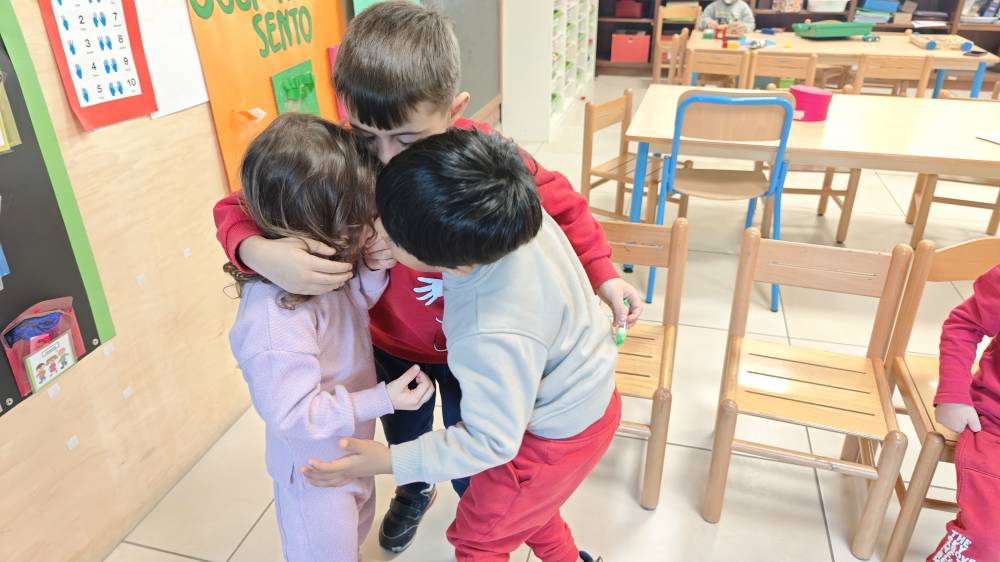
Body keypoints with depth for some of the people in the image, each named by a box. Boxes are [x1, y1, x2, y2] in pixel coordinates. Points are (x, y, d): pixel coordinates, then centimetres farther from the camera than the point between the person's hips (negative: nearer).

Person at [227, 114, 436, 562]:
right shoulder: (274, 317, -40)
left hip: (347, 450, 8)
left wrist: (376, 270, -19)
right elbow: (293, 414, -33)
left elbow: (349, 308, 0)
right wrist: (383, 400, -31)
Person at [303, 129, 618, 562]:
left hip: (560, 435, -7)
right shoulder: (506, 209, -25)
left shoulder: (493, 340, -43)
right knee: (525, 503, 34)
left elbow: (491, 441, -27)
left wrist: (387, 461, -21)